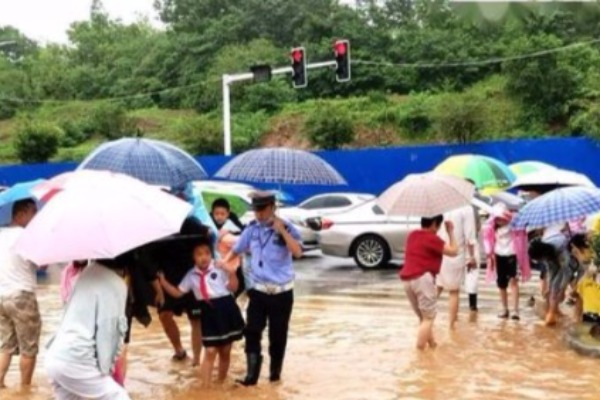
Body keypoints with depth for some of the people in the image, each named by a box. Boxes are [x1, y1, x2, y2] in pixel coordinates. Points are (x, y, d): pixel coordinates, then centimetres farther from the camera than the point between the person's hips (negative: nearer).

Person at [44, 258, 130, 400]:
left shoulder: (89, 271, 14)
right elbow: (110, 329, -10)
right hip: (75, 362, -8)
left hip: (54, 358, 8)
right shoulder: (116, 285, -8)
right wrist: (105, 367, -1)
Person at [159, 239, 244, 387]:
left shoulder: (220, 268, -3)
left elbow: (233, 288, -2)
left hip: (226, 310, -1)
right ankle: (205, 386, 2)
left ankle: (221, 383, 26)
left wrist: (232, 273, -19)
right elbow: (178, 292, 9)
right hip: (209, 313, 1)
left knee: (225, 351, 10)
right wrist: (163, 281, -2)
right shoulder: (191, 275, 4)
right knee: (210, 351, -5)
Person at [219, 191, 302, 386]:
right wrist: (224, 261, -4)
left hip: (282, 293, -3)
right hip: (258, 291, 3)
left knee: (277, 335, 8)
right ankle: (252, 374, 1)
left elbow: (297, 252, -25)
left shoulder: (287, 227, -10)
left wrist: (282, 230, -28)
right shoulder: (252, 229, 2)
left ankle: (275, 372, 26)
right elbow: (237, 249, 14)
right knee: (252, 332, -5)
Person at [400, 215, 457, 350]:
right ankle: (419, 351, -7)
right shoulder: (432, 238, -9)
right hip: (422, 279, -8)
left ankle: (432, 344, 26)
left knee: (423, 317, 18)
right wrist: (450, 232, 2)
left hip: (407, 280, 8)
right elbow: (454, 251, -6)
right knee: (429, 318, -1)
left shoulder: (412, 235, 14)